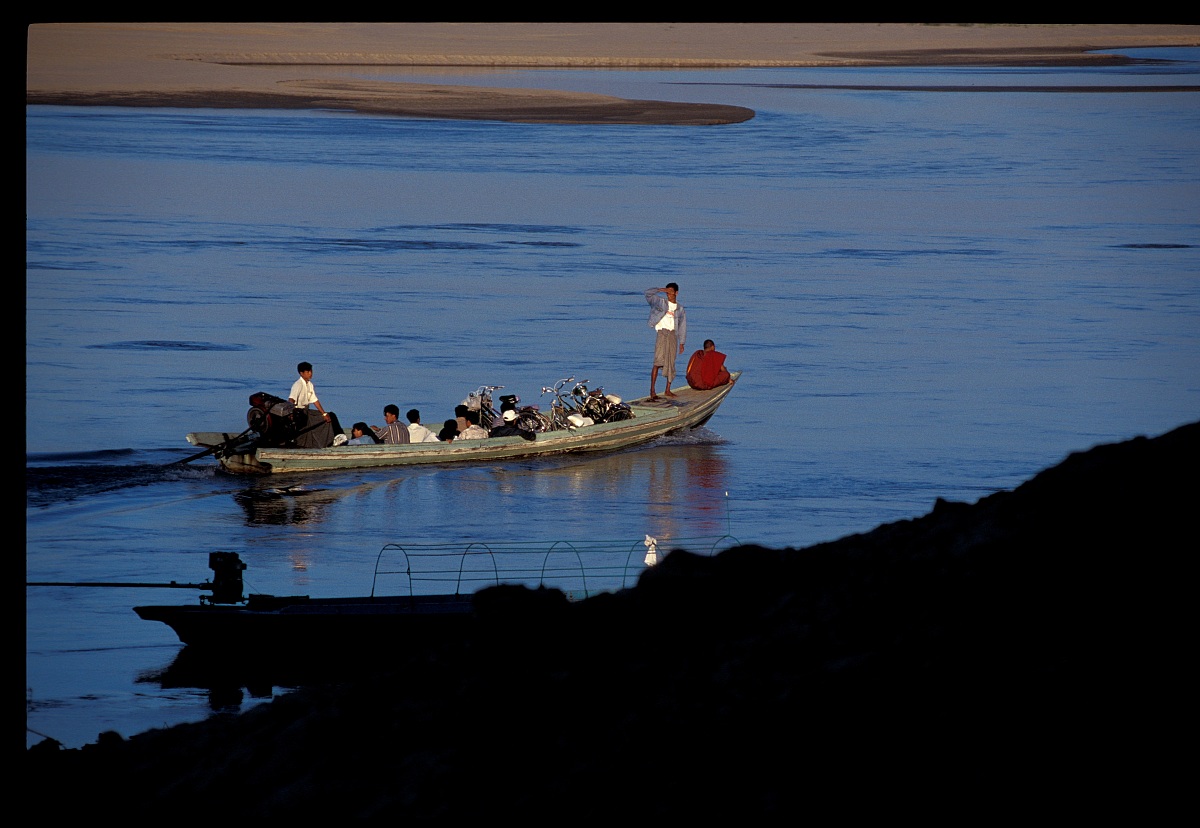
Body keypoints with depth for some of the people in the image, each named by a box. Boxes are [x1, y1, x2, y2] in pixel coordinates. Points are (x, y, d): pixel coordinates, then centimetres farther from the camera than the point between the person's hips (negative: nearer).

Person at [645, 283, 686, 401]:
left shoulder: (680, 309, 14)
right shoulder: (661, 302, 8)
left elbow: (682, 326, 16)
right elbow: (648, 294, -1)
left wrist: (681, 343, 12)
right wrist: (661, 290, -4)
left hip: (673, 335, 4)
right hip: (662, 333, -4)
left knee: (671, 363, 5)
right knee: (658, 362, -14)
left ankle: (668, 390, 13)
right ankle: (652, 390, -17)